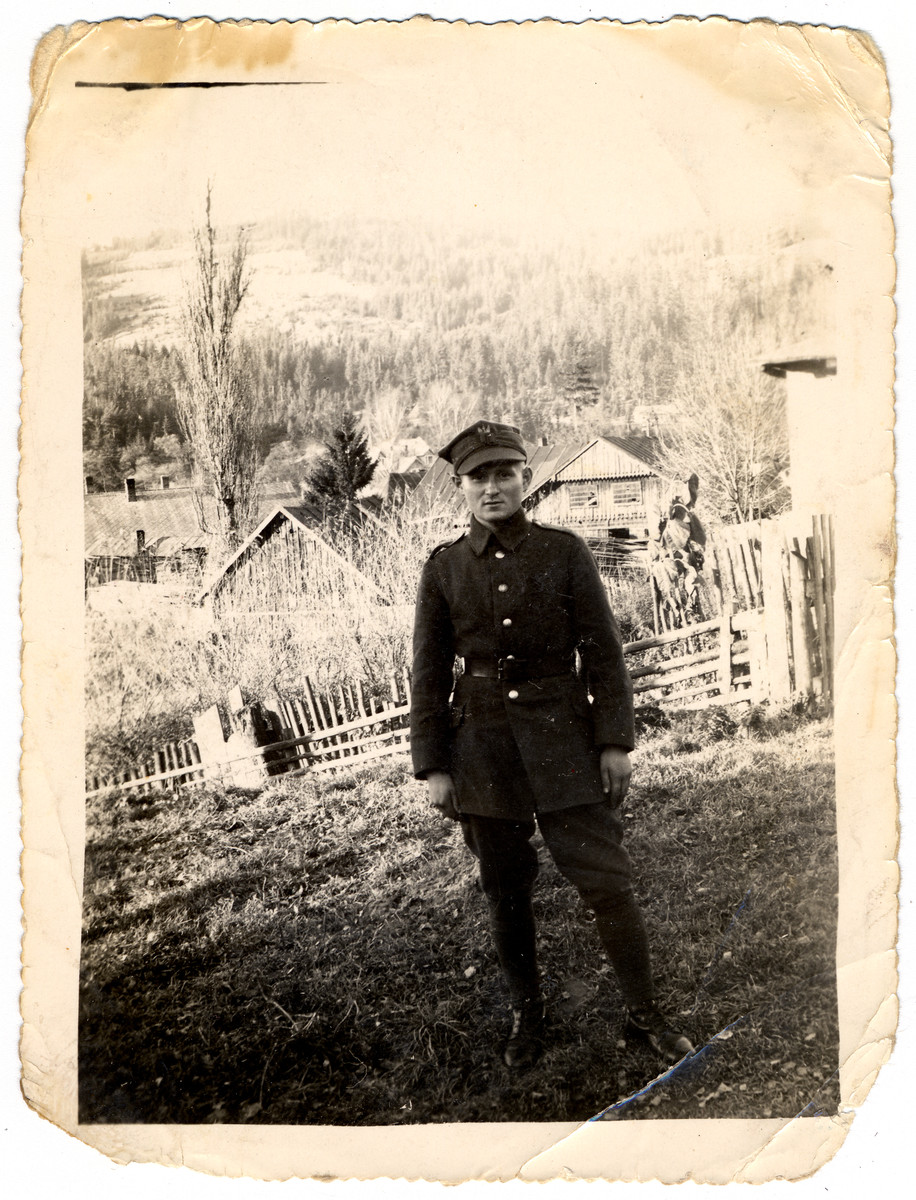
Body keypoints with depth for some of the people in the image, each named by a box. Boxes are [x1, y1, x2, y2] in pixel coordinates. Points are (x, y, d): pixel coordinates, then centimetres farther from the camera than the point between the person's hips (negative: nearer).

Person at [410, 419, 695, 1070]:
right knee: (506, 892, 9)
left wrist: (615, 741, -5)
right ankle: (528, 1016, 28)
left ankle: (646, 1014, 16)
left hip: (561, 735, -1)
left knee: (606, 877, -2)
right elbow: (431, 673, 4)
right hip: (483, 743, 1)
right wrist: (433, 766, 0)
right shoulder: (444, 568, 2)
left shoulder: (565, 551, -1)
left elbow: (602, 650, 0)